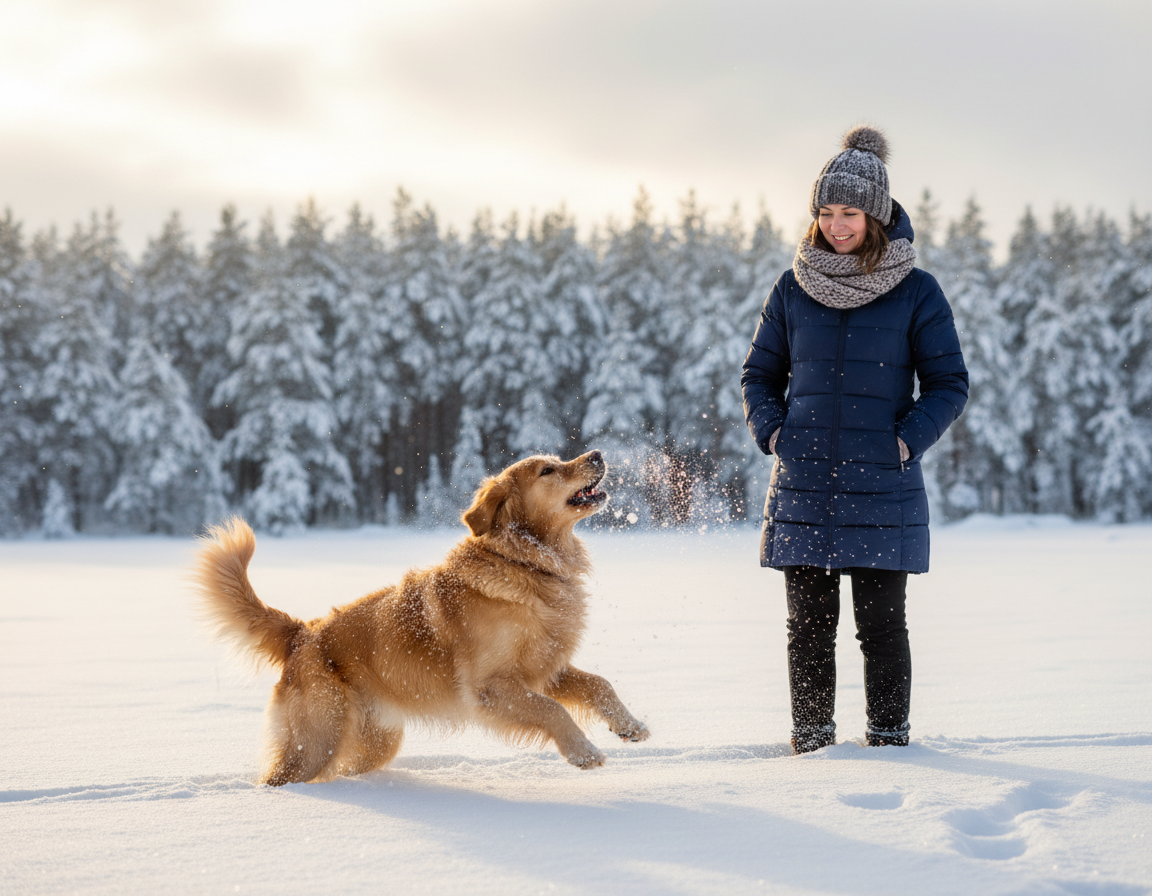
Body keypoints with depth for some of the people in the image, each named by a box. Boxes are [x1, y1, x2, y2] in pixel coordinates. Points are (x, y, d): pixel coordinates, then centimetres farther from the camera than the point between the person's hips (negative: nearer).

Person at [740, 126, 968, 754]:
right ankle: (811, 744, 14)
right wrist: (771, 433, -2)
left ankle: (889, 741, 14)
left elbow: (949, 384, 3)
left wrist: (907, 442, -10)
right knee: (809, 625, 4)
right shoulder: (794, 289, 6)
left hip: (882, 487, -2)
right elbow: (759, 375, 15)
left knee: (881, 624, 2)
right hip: (803, 487, 2)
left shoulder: (916, 293, 0)